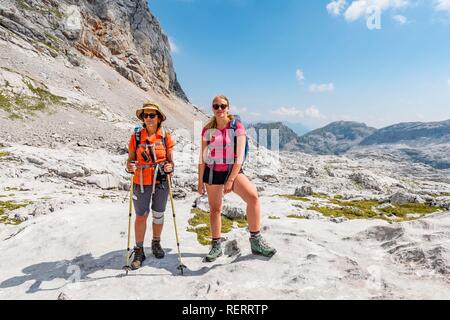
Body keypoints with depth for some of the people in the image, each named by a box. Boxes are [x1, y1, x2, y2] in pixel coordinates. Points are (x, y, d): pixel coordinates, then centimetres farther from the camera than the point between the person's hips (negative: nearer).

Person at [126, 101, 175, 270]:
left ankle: (156, 243, 38)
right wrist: (129, 166, -18)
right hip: (141, 183, 0)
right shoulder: (136, 135, -1)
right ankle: (139, 251, 22)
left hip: (161, 182, 1)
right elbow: (130, 158, 3)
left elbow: (170, 159, 4)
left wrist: (170, 167, -17)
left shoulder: (165, 135, -1)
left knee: (158, 215, 15)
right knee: (141, 216, 5)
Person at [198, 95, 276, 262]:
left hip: (233, 170, -2)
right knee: (215, 209, 10)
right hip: (212, 172, 3)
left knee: (253, 196, -26)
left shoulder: (237, 127, -6)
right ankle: (216, 246, 27)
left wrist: (230, 180, -17)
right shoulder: (207, 130, 2)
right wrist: (200, 181, 4)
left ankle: (255, 241, -12)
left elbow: (240, 156, -11)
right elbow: (202, 158, 5)